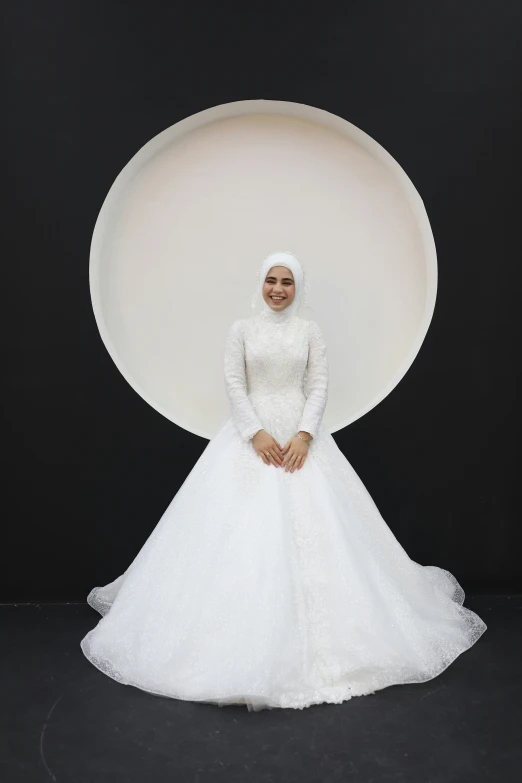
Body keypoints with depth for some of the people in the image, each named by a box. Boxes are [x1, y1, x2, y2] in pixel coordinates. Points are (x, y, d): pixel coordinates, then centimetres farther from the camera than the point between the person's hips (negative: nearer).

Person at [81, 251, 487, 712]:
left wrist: (304, 435, -13)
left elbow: (319, 385, 1)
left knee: (311, 527, -3)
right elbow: (234, 385, -3)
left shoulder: (311, 330, 7)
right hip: (250, 436, 0)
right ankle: (245, 646, 5)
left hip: (300, 435, 1)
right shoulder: (242, 329, 5)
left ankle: (312, 642, 13)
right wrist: (257, 433, -14)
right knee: (241, 527, -6)